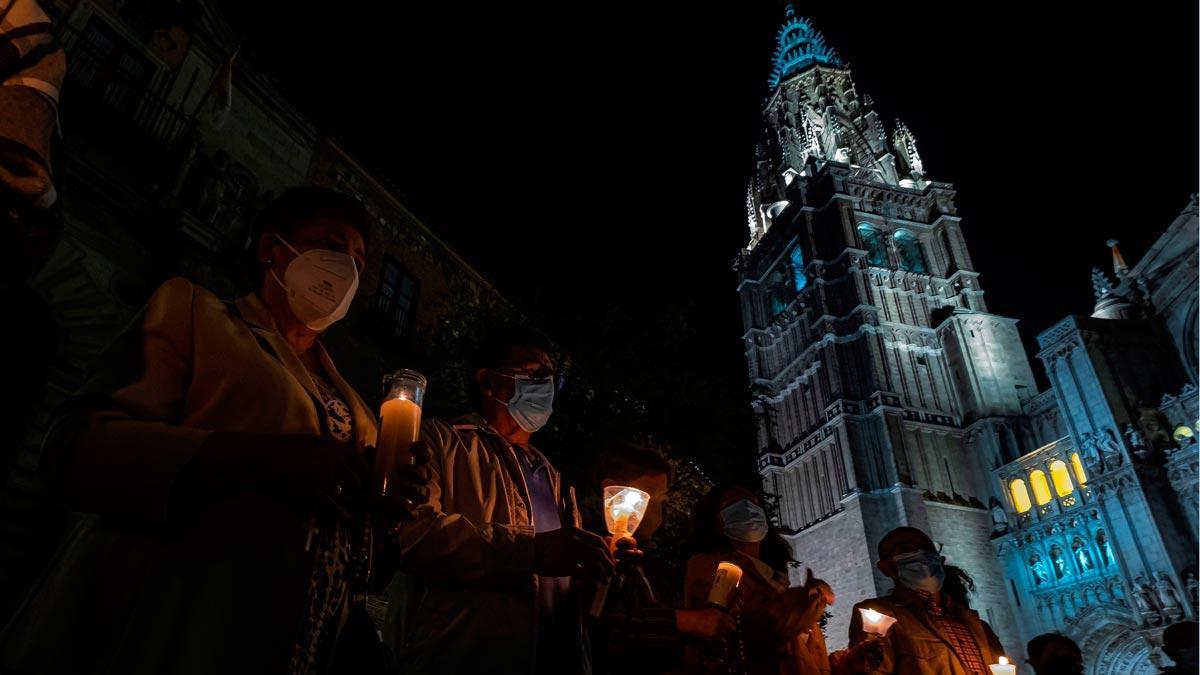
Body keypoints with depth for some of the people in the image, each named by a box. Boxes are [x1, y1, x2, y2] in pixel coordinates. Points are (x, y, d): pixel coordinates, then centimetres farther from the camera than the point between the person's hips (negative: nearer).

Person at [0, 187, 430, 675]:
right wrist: (262, 458, -23)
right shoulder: (194, 311, 3)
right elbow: (76, 445, -10)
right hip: (166, 630, -5)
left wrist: (384, 505, -2)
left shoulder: (345, 399, 17)